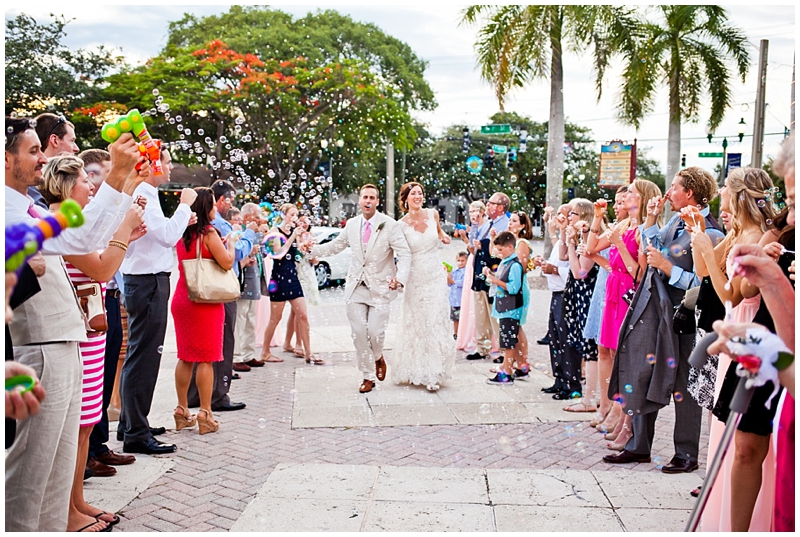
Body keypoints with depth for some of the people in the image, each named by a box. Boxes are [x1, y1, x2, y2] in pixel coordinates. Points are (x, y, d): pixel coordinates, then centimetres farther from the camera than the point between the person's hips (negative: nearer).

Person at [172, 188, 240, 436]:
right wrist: (231, 242, 2)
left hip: (182, 299, 7)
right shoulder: (208, 232, -12)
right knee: (206, 358, -1)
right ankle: (205, 415, 2)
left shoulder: (182, 234, 9)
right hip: (205, 302, -7)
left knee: (186, 357, 13)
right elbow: (227, 262, -14)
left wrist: (220, 243, 18)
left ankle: (182, 411, 18)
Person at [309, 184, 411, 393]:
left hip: (380, 287, -3)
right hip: (356, 287, 4)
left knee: (375, 332, -9)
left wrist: (400, 278, -30)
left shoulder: (389, 225, -7)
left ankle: (378, 358, 27)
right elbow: (335, 246, 20)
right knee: (359, 334, 1)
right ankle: (368, 376, 17)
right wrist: (312, 249, 10)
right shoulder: (351, 224, 6)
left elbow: (404, 254, -13)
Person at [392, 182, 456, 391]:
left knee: (436, 325, -3)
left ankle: (433, 374, 4)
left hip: (435, 279, 2)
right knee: (414, 326, 5)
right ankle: (414, 371, 21)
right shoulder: (402, 225, -6)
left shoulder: (433, 214, 3)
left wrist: (443, 236, 7)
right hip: (414, 280, -2)